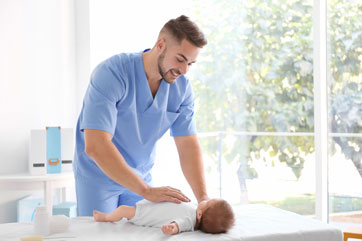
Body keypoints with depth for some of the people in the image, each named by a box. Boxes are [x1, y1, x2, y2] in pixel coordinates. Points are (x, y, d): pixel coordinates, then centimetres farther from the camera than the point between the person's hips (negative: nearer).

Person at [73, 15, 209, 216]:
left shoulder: (182, 87, -10)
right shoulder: (111, 73, -28)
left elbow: (188, 146, -8)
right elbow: (95, 146, -36)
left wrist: (203, 198, -23)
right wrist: (147, 191, -39)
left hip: (140, 176, 5)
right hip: (99, 176, -4)